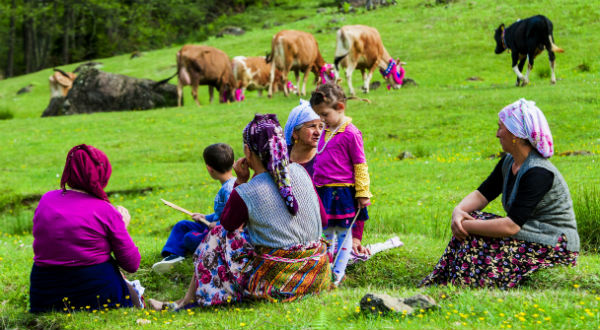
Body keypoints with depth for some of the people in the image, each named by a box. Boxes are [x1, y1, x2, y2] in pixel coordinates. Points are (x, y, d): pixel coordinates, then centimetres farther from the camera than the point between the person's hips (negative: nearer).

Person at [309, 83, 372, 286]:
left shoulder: (351, 134, -12)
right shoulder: (325, 132, 11)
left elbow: (360, 166, -9)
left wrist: (363, 193, -10)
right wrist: (316, 189, 23)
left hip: (342, 192, -7)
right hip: (323, 192, 7)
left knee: (343, 232, 2)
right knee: (326, 232, 14)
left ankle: (338, 274, 7)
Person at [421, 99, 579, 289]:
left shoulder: (538, 173, -23)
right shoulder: (509, 162, 7)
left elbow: (511, 226, -28)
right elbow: (482, 194, 9)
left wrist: (467, 226, -20)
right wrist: (458, 211, -13)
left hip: (555, 249, -9)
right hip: (527, 235, 9)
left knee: (473, 238, -21)